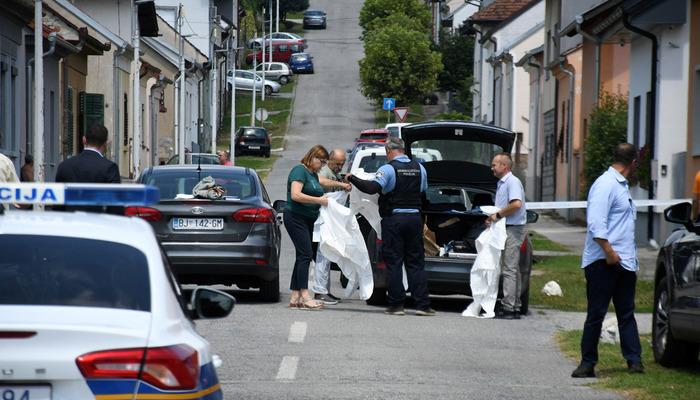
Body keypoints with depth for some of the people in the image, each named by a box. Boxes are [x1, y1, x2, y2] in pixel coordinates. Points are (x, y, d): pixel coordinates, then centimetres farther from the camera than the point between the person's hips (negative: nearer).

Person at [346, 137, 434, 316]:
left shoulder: (388, 169, -10)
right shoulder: (419, 168, 8)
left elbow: (373, 188, -22)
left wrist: (352, 179, -12)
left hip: (394, 219, -4)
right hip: (415, 217, 5)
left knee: (394, 262, 1)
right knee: (416, 263, 8)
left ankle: (396, 304, 0)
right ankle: (422, 304, 4)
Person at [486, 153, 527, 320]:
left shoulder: (512, 182, -12)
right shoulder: (501, 184, 20)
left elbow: (516, 204, -25)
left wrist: (498, 215, -16)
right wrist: (493, 217, 10)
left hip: (513, 230, -10)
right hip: (506, 229, 10)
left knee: (509, 270, -11)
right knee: (512, 270, 11)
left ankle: (509, 307, -12)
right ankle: (515, 307, 14)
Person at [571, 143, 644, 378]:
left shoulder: (622, 186, 18)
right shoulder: (606, 185, -13)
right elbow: (596, 224, -22)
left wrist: (632, 259, 20)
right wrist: (609, 252, -23)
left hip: (624, 262, 9)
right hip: (603, 262, -9)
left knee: (627, 314, 8)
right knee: (596, 314, -3)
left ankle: (634, 360, 8)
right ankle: (588, 363, 2)